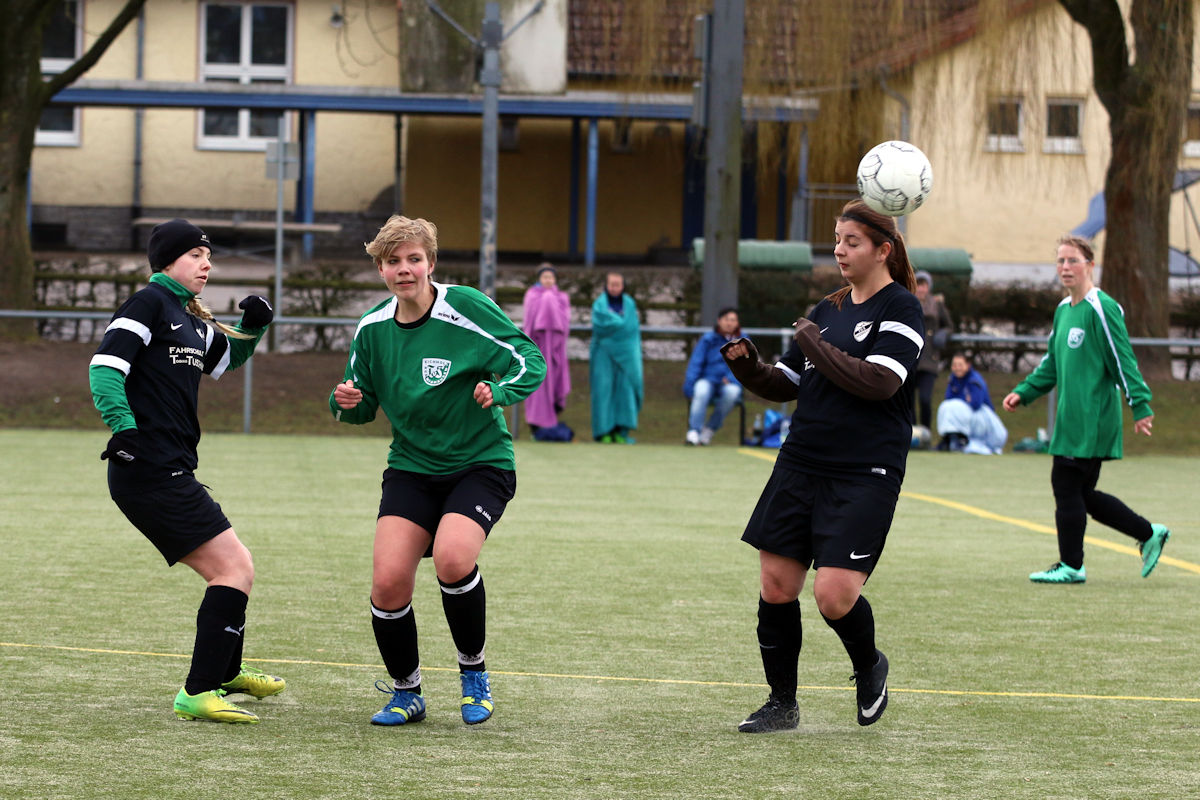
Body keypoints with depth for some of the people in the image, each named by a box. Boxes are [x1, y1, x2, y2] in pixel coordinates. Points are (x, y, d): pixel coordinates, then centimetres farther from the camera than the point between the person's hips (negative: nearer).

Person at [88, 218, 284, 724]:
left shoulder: (191, 320, 19)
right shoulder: (149, 304, -7)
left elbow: (227, 356, 38)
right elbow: (105, 368, -16)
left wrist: (252, 326, 18)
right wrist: (124, 428, -27)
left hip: (169, 473, 10)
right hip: (150, 470, -10)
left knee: (229, 568, 23)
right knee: (235, 569, -13)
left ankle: (225, 672, 43)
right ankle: (197, 694, -14)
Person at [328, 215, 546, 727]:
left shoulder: (467, 308, -13)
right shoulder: (372, 329, 1)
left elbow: (530, 362, -11)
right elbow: (361, 407, 12)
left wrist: (500, 392, -30)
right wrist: (347, 403, -11)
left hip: (481, 464, -4)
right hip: (411, 468, 4)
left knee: (453, 560, -29)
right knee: (388, 582, -13)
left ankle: (473, 672, -2)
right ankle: (405, 693, 12)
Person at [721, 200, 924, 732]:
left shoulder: (900, 308, -6)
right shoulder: (828, 310, 15)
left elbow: (878, 382, -20)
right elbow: (784, 384, 20)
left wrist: (816, 345, -13)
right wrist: (748, 368, 0)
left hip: (864, 476, -7)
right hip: (800, 464, 7)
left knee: (834, 594, -15)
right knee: (776, 585, 2)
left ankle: (869, 666, 17)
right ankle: (782, 703, 16)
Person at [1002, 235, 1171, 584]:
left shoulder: (1101, 309, -12)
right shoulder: (1063, 310, 15)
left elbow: (1123, 360, -14)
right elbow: (1052, 363, 23)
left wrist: (1140, 405, -17)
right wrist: (1023, 392, 14)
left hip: (1091, 420, -9)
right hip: (1071, 419, 9)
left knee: (1068, 487, -6)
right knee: (1081, 493, 11)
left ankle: (1071, 566, 4)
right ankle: (1149, 534, 22)